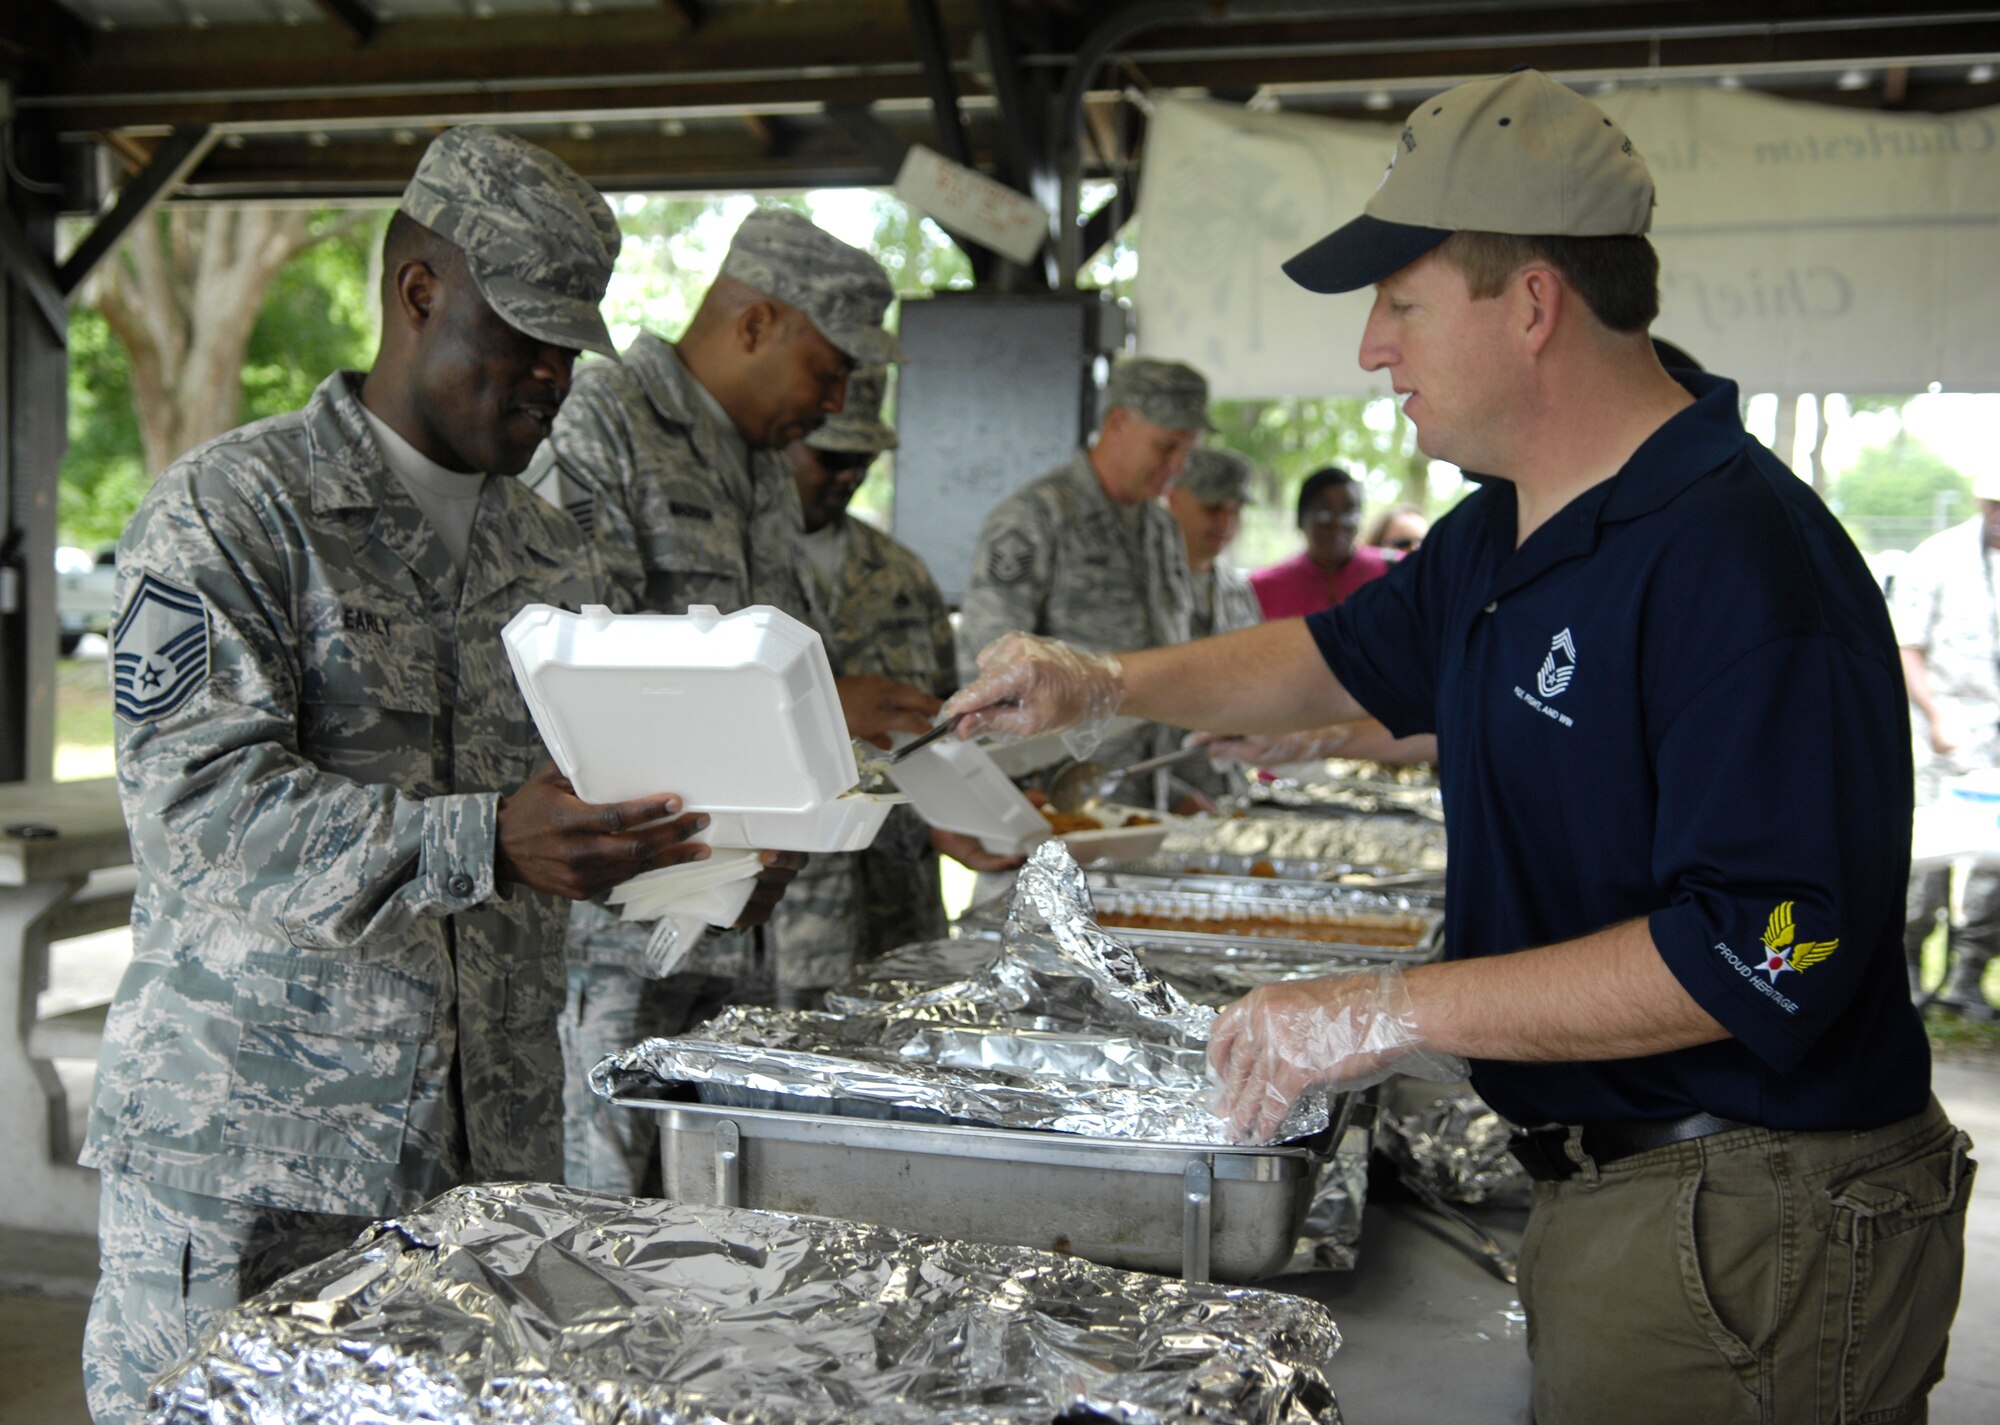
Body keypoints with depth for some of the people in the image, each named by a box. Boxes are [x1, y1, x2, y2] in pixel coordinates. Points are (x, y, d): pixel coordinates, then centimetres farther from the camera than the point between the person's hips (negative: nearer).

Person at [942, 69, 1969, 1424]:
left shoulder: (1741, 558, -24)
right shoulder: (1505, 535, 8)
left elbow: (1763, 952, -29)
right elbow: (1351, 656, 26)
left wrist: (1388, 1014, -26)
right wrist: (1108, 681, 14)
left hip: (1745, 1229, -9)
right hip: (1611, 1182, 9)